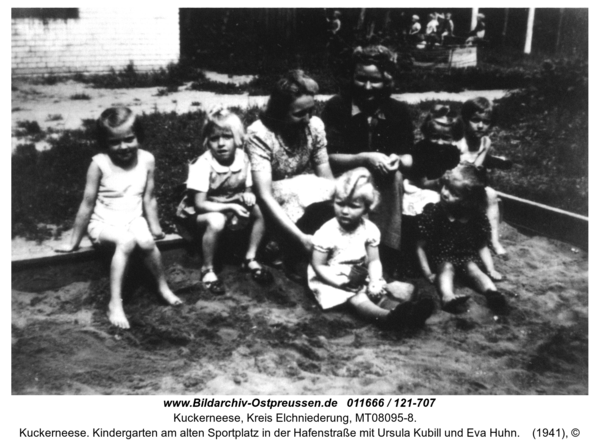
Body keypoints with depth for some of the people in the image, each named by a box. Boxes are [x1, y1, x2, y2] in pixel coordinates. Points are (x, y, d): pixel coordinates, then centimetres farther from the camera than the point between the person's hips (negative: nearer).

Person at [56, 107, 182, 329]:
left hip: (133, 219, 3)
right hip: (104, 223, -3)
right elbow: (87, 203, -8)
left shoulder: (147, 160, -6)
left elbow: (148, 198, 4)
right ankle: (115, 303, -27)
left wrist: (154, 226, -5)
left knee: (146, 241, -29)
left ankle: (163, 286, -5)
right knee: (126, 241, -34)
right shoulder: (99, 163, -15)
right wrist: (74, 241, -3)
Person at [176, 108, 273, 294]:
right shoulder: (202, 164, -26)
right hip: (198, 212, -5)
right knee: (216, 221, -37)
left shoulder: (242, 159, -11)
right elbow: (200, 204, -25)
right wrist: (231, 207, -31)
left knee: (259, 211, -14)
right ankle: (207, 270, -14)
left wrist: (247, 196, -23)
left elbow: (247, 189, 2)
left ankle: (250, 259, 4)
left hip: (230, 206, 5)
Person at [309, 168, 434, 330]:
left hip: (359, 277, 7)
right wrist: (341, 283, -26)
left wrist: (375, 282, -23)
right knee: (357, 298, -31)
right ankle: (387, 316, -55)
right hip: (332, 279, -7)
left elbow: (373, 261, -3)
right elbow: (318, 265, -16)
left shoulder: (369, 229, -7)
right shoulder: (327, 232, -20)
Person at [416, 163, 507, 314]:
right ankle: (448, 297, -55)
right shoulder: (432, 212, -20)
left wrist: (490, 269, -10)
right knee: (446, 267, -30)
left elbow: (482, 247, 0)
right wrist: (427, 272, -19)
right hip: (439, 257, -3)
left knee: (473, 268, -23)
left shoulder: (477, 218, -12)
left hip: (466, 256, 3)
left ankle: (492, 293, -43)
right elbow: (421, 246, -15)